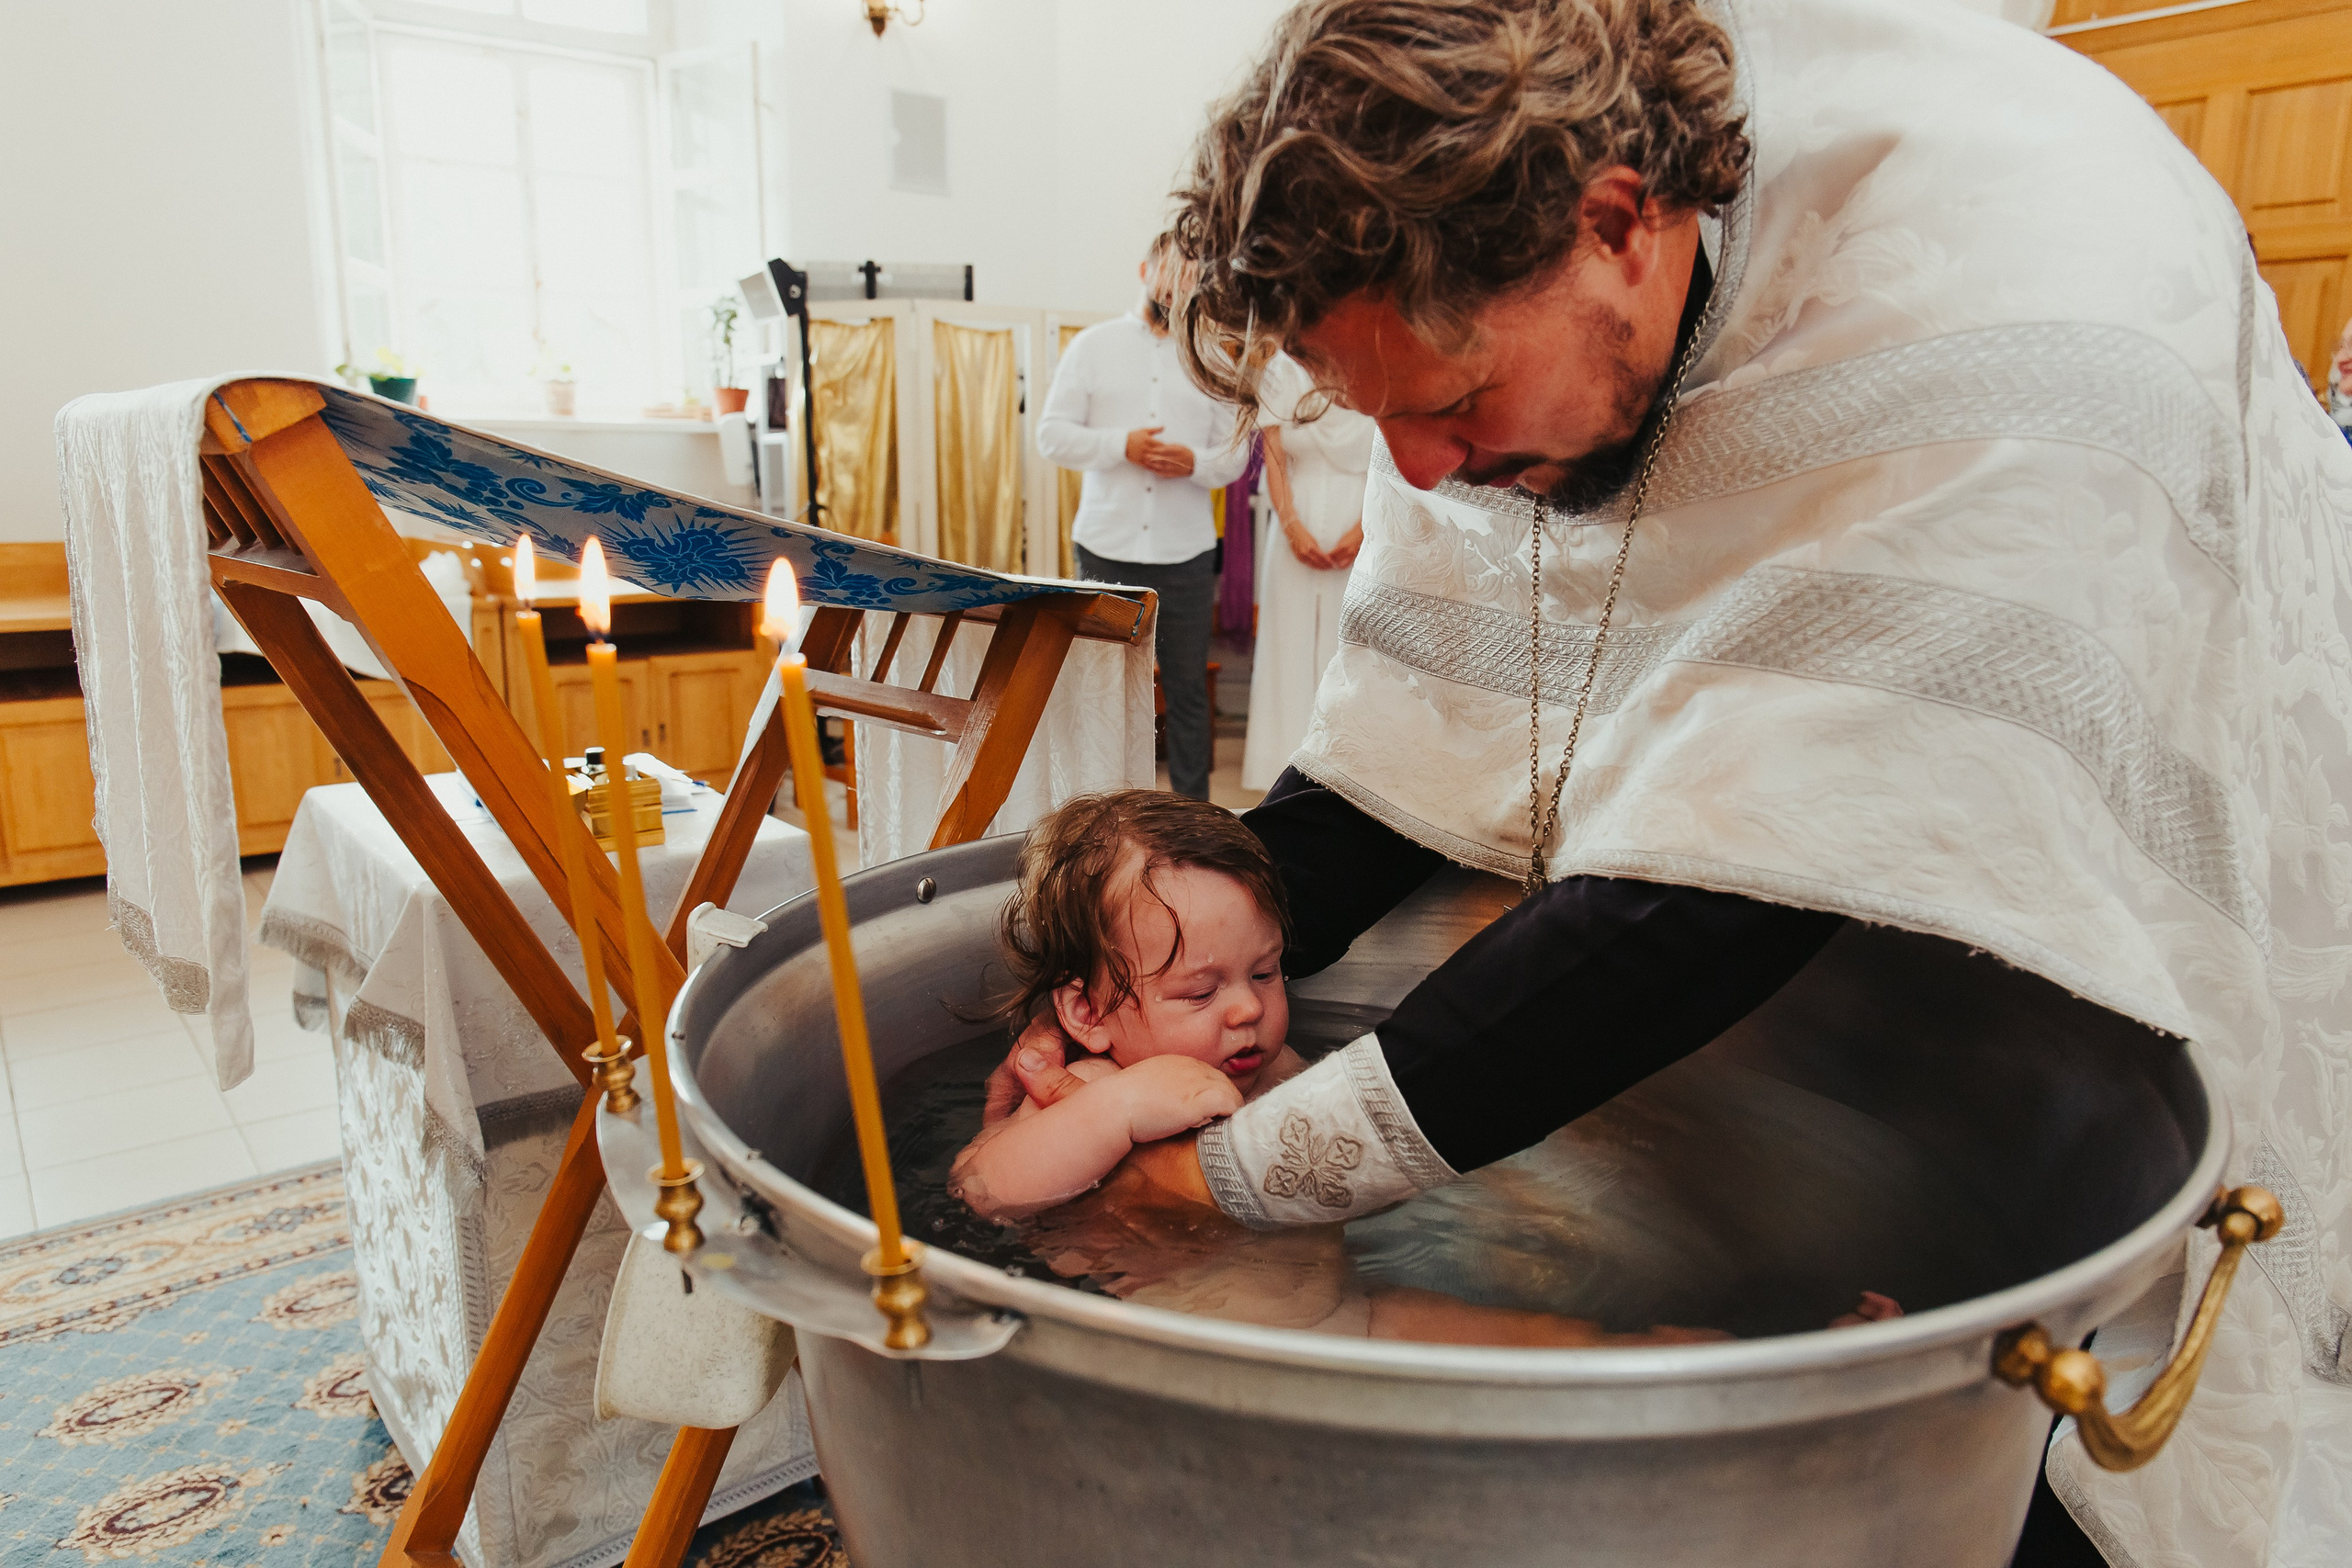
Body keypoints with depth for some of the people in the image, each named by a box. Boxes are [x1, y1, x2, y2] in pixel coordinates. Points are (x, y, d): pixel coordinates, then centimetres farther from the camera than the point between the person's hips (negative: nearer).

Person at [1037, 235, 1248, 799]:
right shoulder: (1093, 345, 8)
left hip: (1187, 551, 1)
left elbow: (1235, 454, 9)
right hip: (1108, 546, -1)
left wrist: (1195, 462, -13)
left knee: (1189, 688, 6)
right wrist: (1122, 445, -13)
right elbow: (1053, 434, 1)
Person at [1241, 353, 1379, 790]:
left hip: (1356, 534, -2)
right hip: (1299, 533, 2)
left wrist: (1363, 530, -13)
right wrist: (1292, 528, -7)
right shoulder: (1283, 369, 7)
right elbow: (1274, 460, 4)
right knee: (1291, 645, 2)